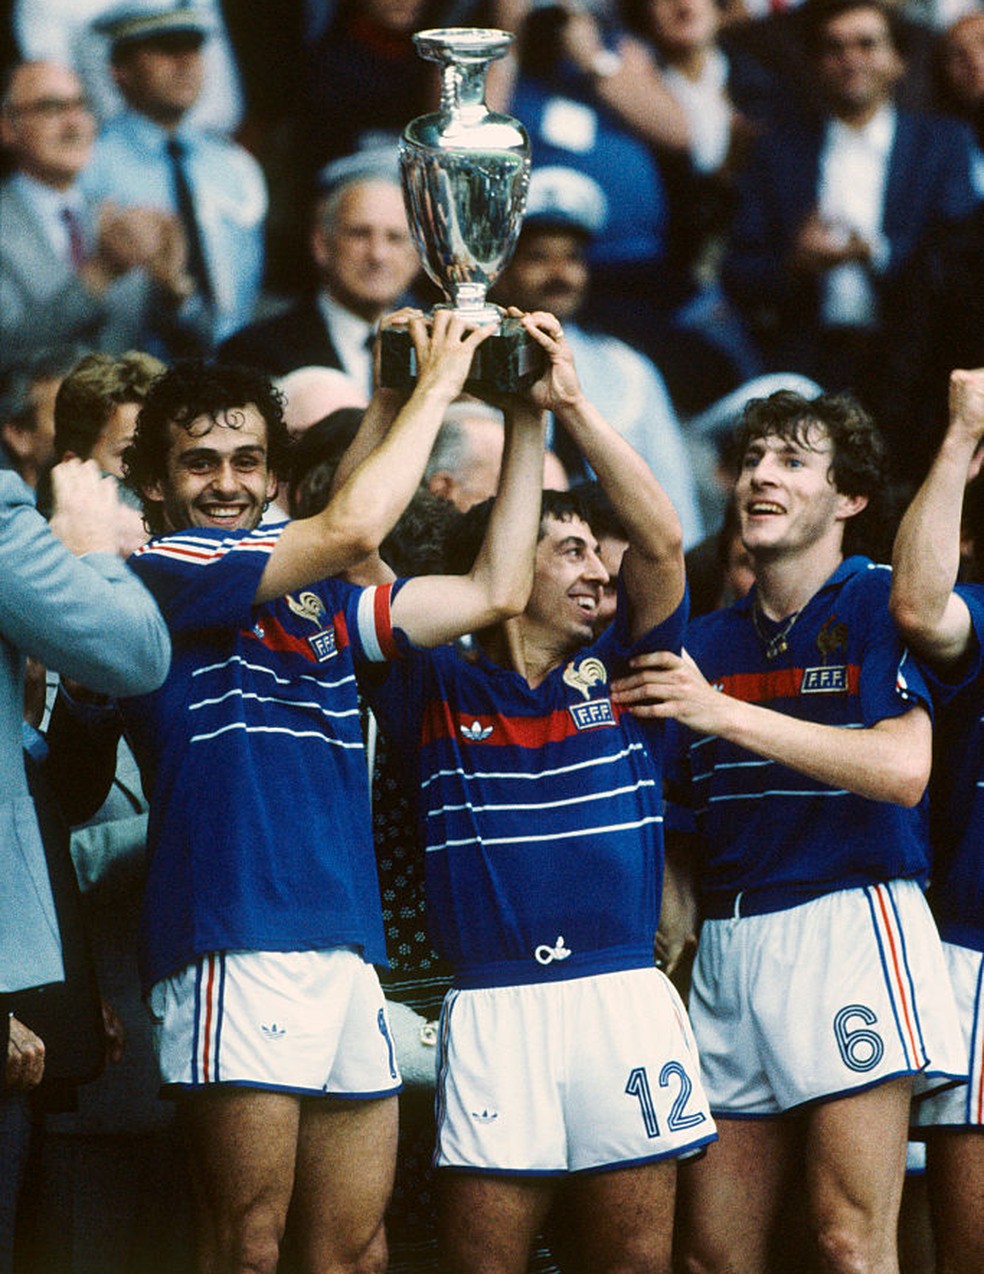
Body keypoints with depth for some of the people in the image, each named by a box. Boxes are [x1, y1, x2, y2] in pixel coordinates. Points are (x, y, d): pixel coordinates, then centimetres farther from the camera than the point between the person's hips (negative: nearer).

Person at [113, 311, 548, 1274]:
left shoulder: (315, 606, 20)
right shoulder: (163, 573, -2)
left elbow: (496, 588, 19)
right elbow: (353, 524, -12)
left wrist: (527, 415, 15)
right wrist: (436, 383, 0)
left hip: (345, 953, 8)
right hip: (237, 941, -8)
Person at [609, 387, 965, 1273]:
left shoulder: (879, 604, 2)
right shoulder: (708, 642, 19)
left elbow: (903, 768, -14)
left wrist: (724, 713, -16)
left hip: (850, 923, -6)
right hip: (727, 941, 6)